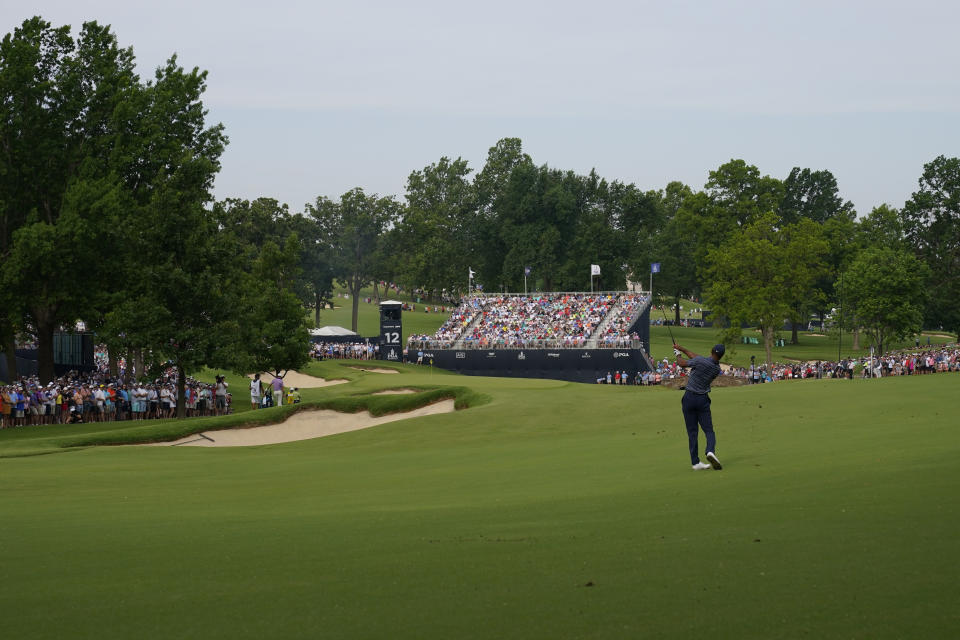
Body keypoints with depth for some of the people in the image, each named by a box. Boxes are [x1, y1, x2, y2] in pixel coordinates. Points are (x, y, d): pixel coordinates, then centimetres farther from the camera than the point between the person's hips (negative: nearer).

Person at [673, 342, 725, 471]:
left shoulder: (700, 361, -17)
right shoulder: (717, 369, 2)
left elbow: (682, 363, 0)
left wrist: (678, 354, 21)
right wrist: (681, 348, 18)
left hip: (689, 397, -2)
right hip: (703, 399, 2)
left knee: (692, 432, 4)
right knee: (709, 430, 4)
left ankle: (695, 462, 1)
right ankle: (711, 451, -25)